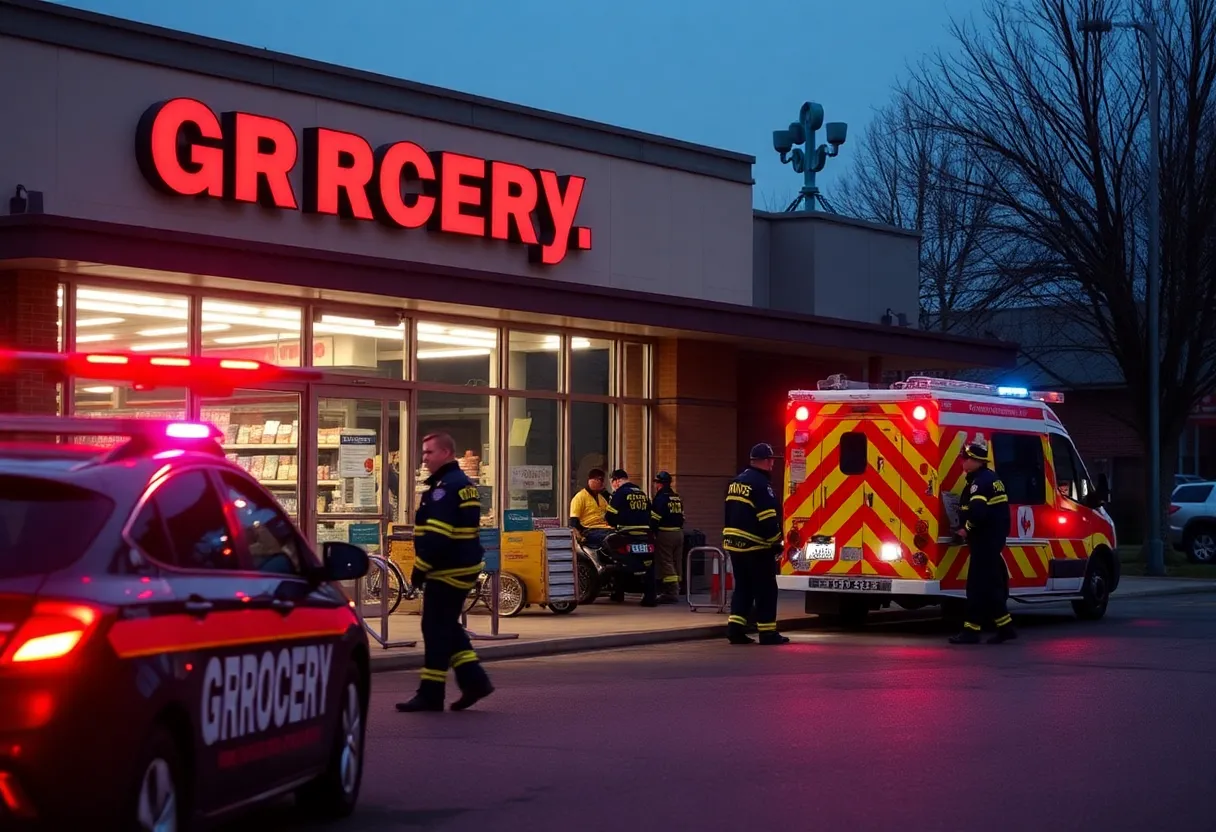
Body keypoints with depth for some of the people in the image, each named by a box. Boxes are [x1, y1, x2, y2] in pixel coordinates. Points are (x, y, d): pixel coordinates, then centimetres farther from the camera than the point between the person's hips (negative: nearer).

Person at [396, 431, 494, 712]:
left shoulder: (447, 487, -17)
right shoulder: (463, 484, 17)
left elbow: (438, 534, -24)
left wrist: (421, 567, -19)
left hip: (447, 570, -11)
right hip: (462, 568, 11)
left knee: (436, 629, -5)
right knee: (448, 628, 17)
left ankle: (430, 694, -1)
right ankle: (474, 680, 16)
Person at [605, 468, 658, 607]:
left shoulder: (619, 493, -3)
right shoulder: (643, 493, 18)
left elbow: (611, 515, -5)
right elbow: (650, 514, 19)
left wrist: (614, 525, 14)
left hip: (627, 534, -5)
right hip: (645, 533, 5)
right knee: (648, 566, 2)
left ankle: (619, 594, 14)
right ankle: (649, 596, -4)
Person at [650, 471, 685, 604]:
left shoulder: (661, 497, -11)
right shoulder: (677, 498, 15)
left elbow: (655, 518, -14)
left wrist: (652, 532, -3)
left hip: (665, 533, -8)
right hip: (679, 532, 8)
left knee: (666, 563, -7)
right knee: (675, 562, 13)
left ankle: (672, 592, -13)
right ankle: (675, 591, 17)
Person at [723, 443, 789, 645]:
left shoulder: (736, 482, 13)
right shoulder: (761, 484, -16)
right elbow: (768, 519, -20)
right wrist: (776, 543, -11)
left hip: (734, 543, 8)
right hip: (755, 547, -8)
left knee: (742, 587, 13)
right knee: (765, 590, 0)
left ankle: (735, 628, 5)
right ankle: (767, 633, 2)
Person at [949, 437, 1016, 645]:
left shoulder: (980, 482, -17)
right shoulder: (991, 478, 16)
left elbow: (977, 512, -30)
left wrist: (966, 529, -14)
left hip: (984, 541, -11)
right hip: (993, 539, 11)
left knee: (978, 586, -7)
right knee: (991, 585, 14)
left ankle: (971, 631, -6)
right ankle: (1005, 627, 16)